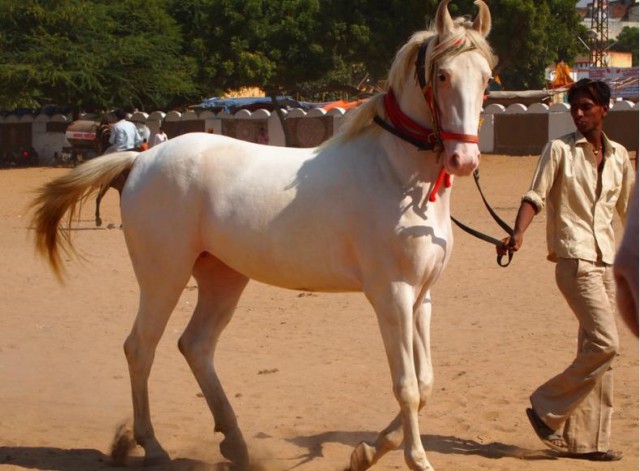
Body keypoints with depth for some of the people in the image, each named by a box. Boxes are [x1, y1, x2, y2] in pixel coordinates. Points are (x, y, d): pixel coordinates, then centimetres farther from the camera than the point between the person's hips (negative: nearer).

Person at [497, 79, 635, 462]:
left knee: (597, 350, 6)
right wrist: (518, 234, -27)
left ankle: (587, 440, 12)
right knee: (604, 344, -16)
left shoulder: (619, 156, 13)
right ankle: (547, 409, -3)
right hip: (574, 259, -6)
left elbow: (628, 208, 24)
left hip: (607, 261, 6)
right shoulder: (559, 150, -2)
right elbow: (535, 197, -10)